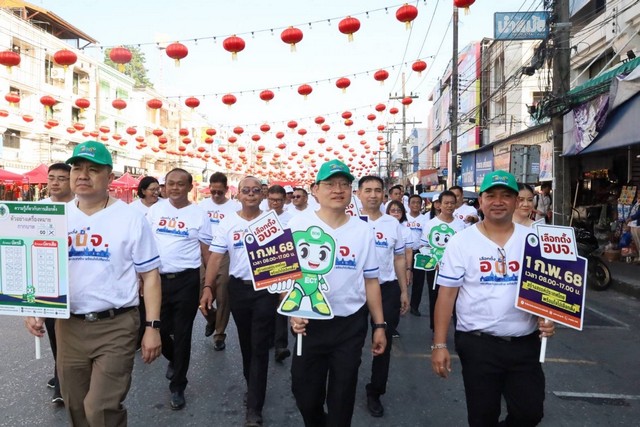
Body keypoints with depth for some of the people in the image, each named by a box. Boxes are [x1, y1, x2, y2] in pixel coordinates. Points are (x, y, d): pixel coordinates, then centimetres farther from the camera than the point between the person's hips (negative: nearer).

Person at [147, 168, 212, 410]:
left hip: (186, 281, -3)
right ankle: (174, 359, 45)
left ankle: (177, 387, 22)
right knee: (158, 330, 11)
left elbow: (206, 251, 0)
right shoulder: (155, 210, 4)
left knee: (182, 334, 5)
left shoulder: (198, 214, -3)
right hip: (157, 278, 3)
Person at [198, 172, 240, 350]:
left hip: (225, 255, -3)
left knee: (222, 297, 4)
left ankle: (219, 335, 19)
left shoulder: (235, 207, -5)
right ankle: (211, 318, 37)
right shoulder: (202, 205, 5)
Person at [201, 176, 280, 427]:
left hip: (266, 289, -2)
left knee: (260, 347, -1)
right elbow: (215, 257, -2)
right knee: (245, 343, 17)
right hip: (238, 288, 2)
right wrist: (208, 287, -11)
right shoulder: (227, 223, 1)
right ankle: (253, 386, 39)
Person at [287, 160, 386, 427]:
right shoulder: (298, 225, -5)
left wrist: (379, 325, 5)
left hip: (351, 325, 1)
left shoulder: (363, 230, 1)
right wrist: (293, 312, -15)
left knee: (342, 397, 12)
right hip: (310, 324, -1)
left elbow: (370, 281, 6)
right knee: (306, 395, 13)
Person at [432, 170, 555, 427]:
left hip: (525, 343, 3)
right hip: (477, 343, -2)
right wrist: (439, 344, -9)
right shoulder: (462, 241, -6)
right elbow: (447, 293, -6)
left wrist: (549, 318, -11)